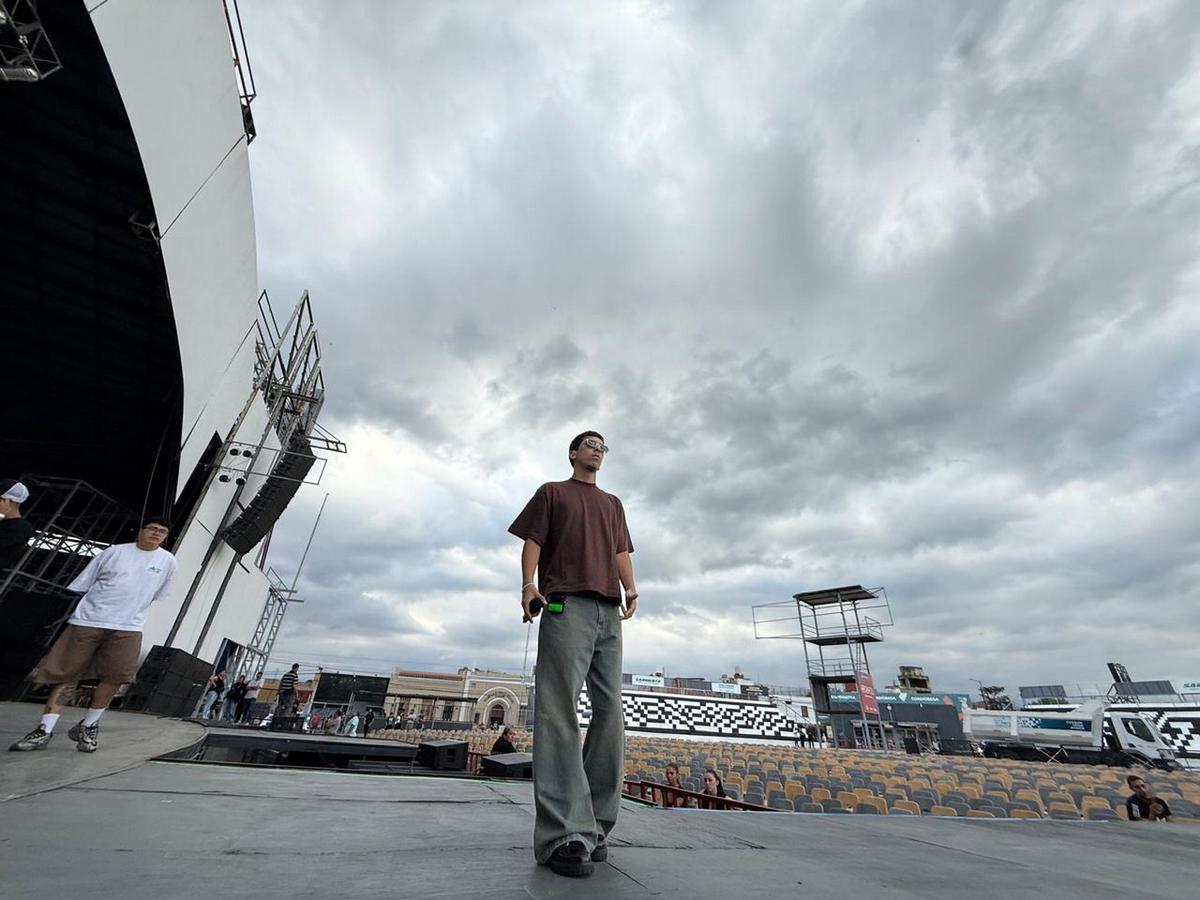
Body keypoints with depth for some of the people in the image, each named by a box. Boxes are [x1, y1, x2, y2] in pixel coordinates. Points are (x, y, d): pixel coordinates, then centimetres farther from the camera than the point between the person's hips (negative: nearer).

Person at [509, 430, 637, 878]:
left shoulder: (613, 504, 28)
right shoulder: (552, 492, 17)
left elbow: (621, 551, 19)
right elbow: (532, 542, 8)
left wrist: (630, 588, 1)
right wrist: (529, 584, -9)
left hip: (608, 612, 5)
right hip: (565, 606, -5)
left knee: (610, 713, 0)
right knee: (560, 711, -11)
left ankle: (596, 825, 9)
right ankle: (563, 835, -9)